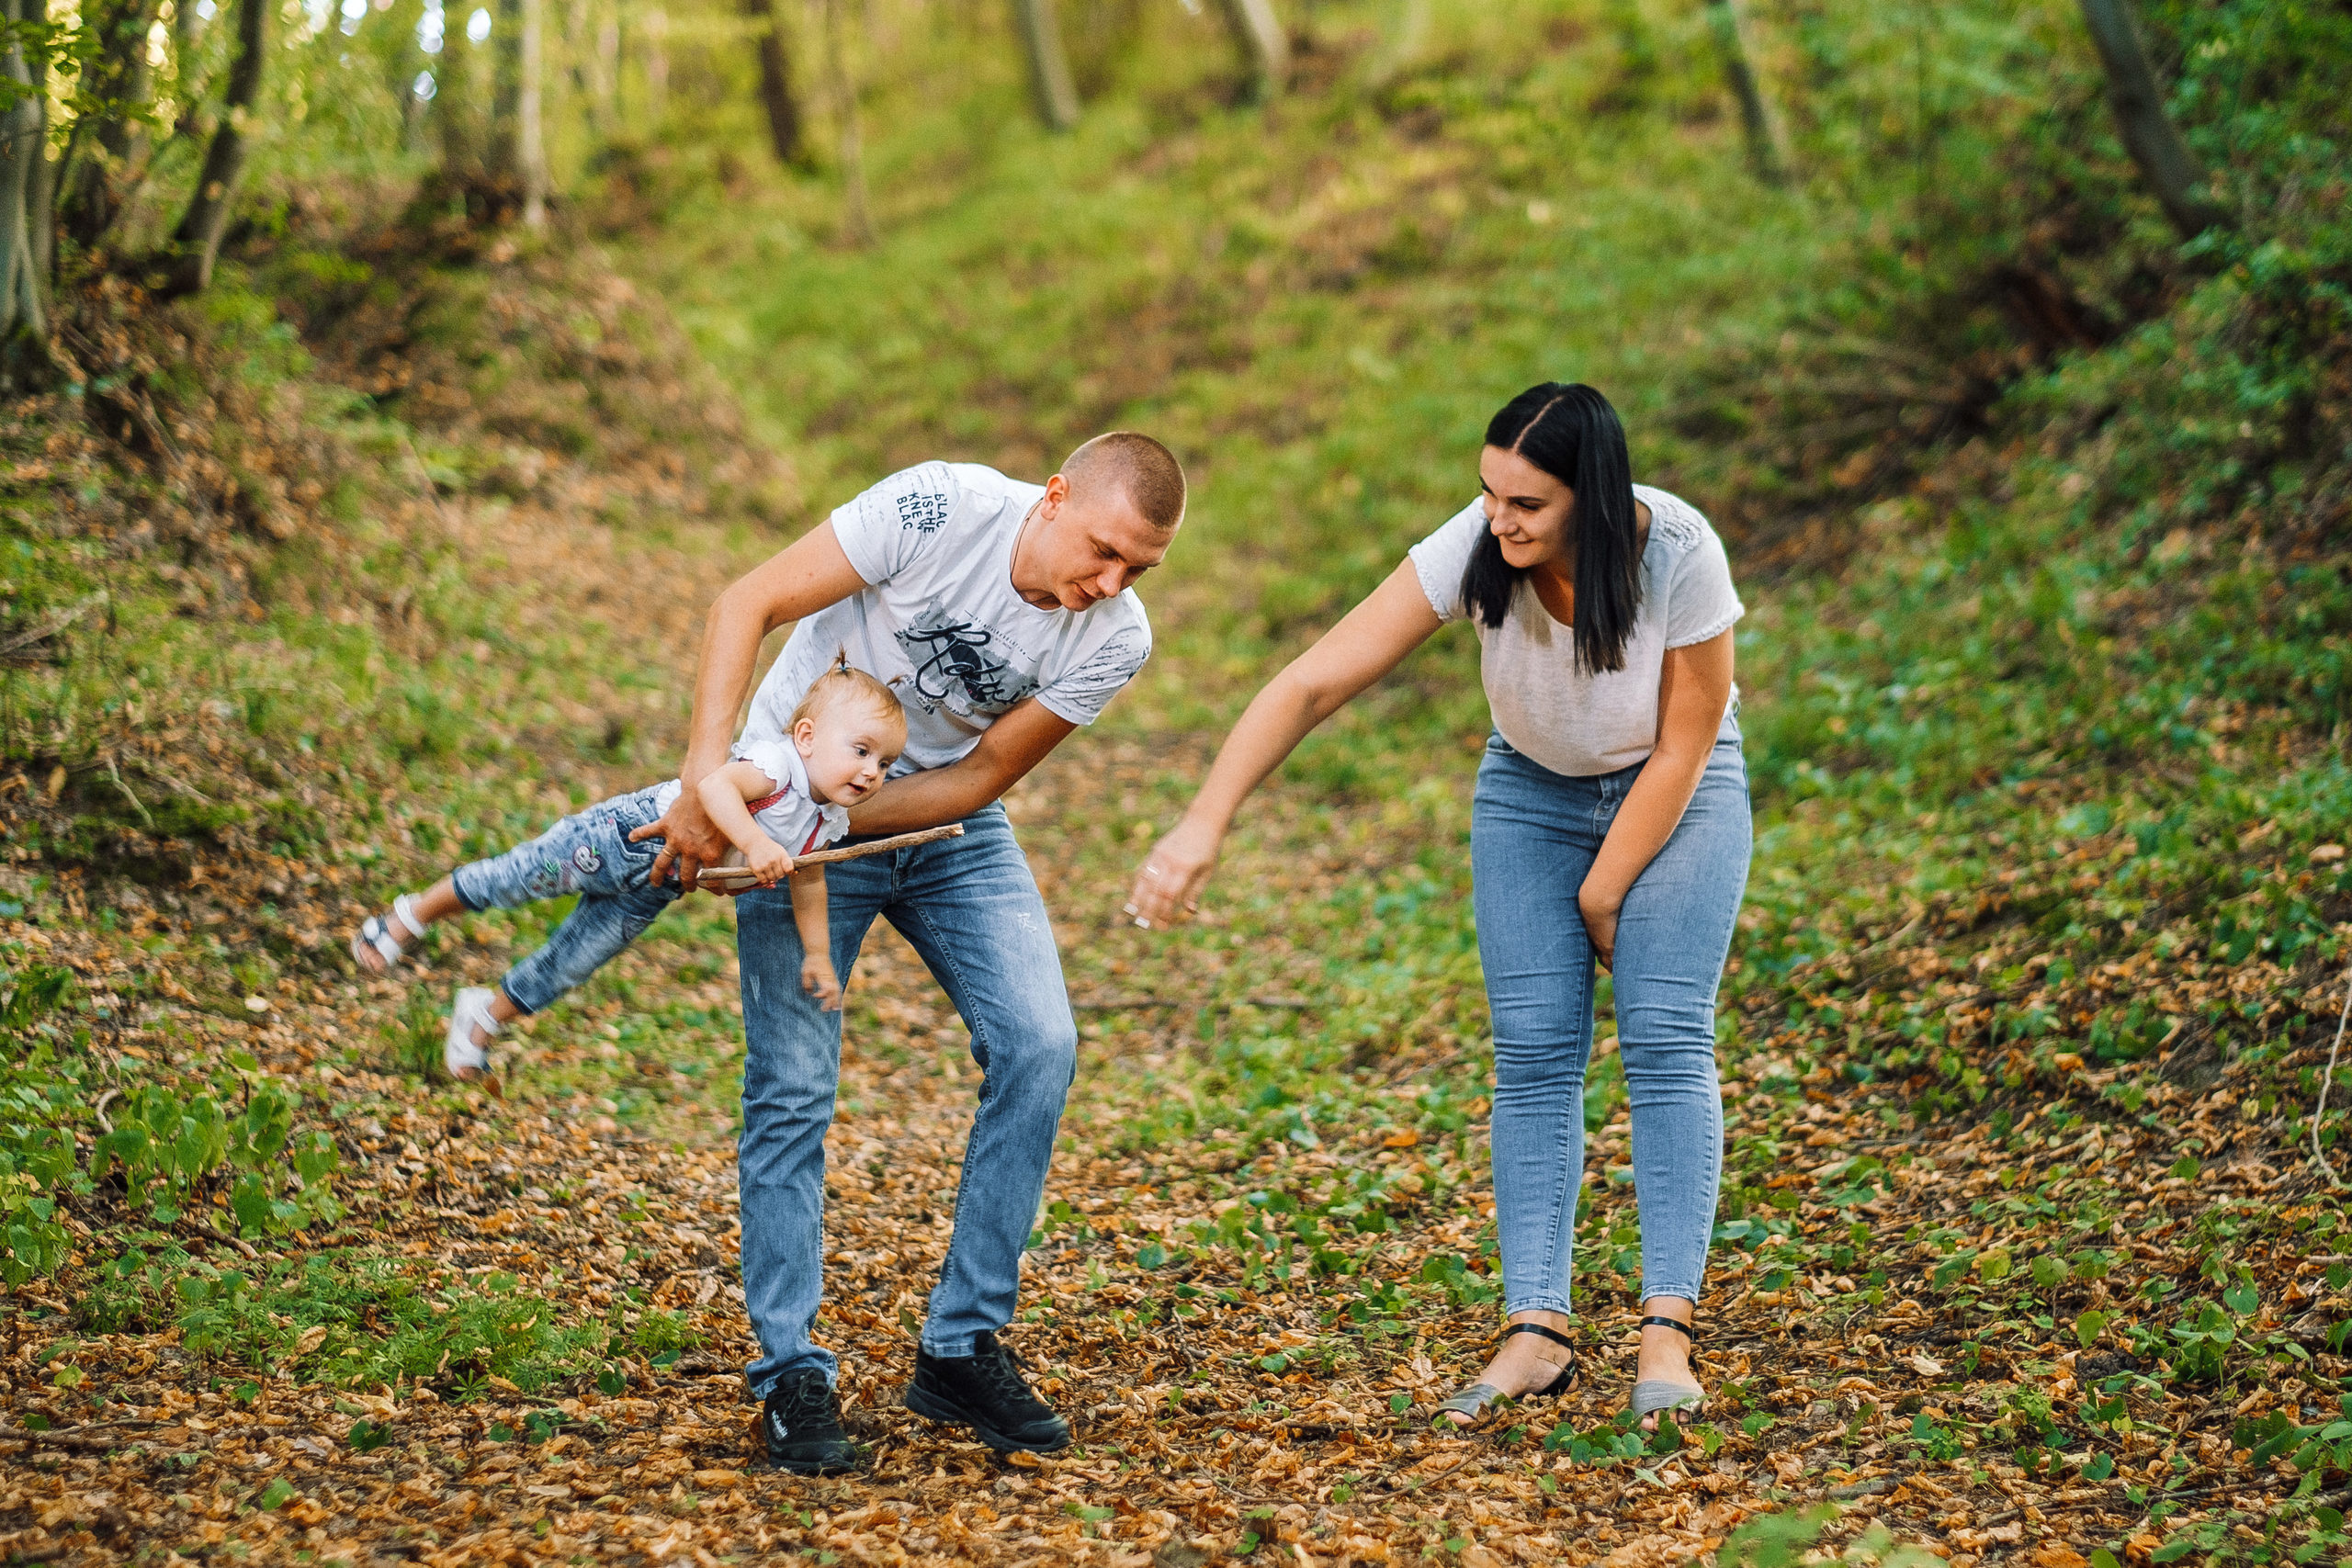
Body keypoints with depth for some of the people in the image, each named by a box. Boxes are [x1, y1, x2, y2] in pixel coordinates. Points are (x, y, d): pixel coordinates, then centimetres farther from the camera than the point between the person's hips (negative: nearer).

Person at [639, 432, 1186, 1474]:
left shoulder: (1113, 641, -16)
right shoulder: (943, 509, -27)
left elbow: (979, 777, -13)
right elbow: (747, 605, -23)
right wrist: (704, 781, -30)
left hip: (948, 831, 3)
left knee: (1039, 1049, -12)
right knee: (793, 1086, -10)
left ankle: (962, 1350, 0)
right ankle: (791, 1373, 3)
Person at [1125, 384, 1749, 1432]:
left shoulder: (1680, 557, -32)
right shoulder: (1472, 552, -29)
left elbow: (1684, 747, -19)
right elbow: (1312, 684, -33)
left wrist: (1603, 891, -13)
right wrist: (1204, 824, -42)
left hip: (1674, 791, -2)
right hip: (1532, 789, 2)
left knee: (1666, 1038, -14)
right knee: (1533, 1052, -7)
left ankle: (1667, 1332, -13)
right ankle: (1535, 1330, -7)